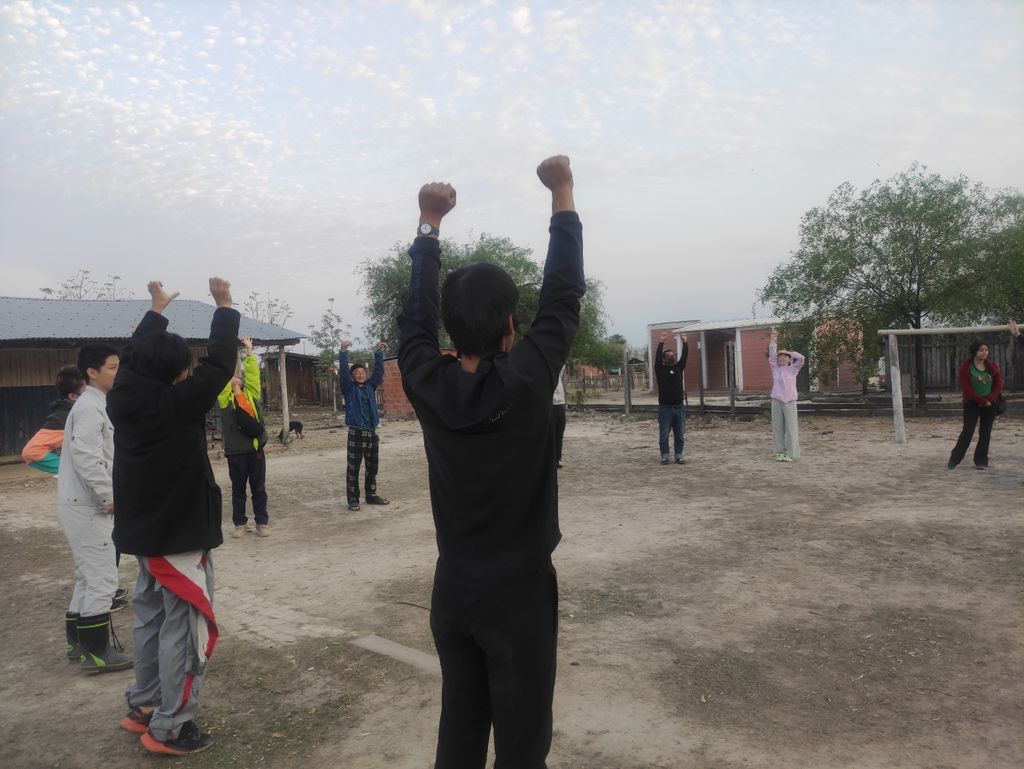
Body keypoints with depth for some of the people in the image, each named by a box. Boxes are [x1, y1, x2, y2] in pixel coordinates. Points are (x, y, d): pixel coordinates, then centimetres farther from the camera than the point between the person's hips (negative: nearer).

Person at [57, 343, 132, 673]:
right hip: (86, 507, -11)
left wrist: (107, 496, 15)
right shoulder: (90, 407, -16)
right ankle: (96, 652, 3)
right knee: (102, 577, -5)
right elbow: (85, 457, -26)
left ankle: (78, 641, 29)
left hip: (84, 504, 11)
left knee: (89, 575, 18)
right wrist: (110, 496, -20)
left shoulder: (93, 405, 16)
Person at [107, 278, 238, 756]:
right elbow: (219, 363, -20)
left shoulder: (123, 400, -2)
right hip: (182, 537, -8)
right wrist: (224, 306, -10)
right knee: (183, 630, 1)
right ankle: (169, 728, 10)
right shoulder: (178, 404, -22)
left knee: (151, 619, 21)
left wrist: (157, 310, 25)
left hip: (145, 534, 8)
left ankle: (143, 708, 33)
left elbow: (134, 357, 14)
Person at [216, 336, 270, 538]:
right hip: (236, 451, -2)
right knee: (238, 489, 8)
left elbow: (252, 371, 6)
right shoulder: (224, 397, 3)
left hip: (256, 449, 2)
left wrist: (249, 350, 8)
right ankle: (239, 524, 18)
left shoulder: (251, 394, 10)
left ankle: (262, 522, 15)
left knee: (259, 488, 7)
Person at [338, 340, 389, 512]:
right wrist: (343, 351, -20)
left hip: (372, 433, 5)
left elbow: (379, 370, 6)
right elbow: (343, 371, -12)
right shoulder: (349, 388, 0)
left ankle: (371, 495, 24)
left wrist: (379, 352, 0)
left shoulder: (370, 386, 11)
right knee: (353, 468, -2)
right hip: (356, 434, -5)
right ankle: (353, 499, 3)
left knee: (372, 467, 12)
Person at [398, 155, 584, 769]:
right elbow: (565, 293, -9)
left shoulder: (426, 384, -8)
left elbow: (418, 312, 7)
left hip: (452, 591, 5)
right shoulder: (526, 381, -18)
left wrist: (430, 224, 16)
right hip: (519, 591, -4)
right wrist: (562, 194, 1)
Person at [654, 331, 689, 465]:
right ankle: (664, 457, 10)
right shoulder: (660, 369, 0)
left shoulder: (678, 367, 11)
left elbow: (684, 356, 3)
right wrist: (661, 342, -17)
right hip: (665, 408, -3)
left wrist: (684, 342, -4)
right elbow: (657, 357, -12)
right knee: (664, 435, 1)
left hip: (679, 408, 4)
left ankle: (679, 456, 14)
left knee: (679, 435, 7)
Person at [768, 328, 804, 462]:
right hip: (776, 401, 2)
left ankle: (791, 453, 3)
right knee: (777, 428, 4)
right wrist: (773, 339, -7)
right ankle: (779, 452, 12)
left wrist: (788, 351, -1)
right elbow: (771, 355, 0)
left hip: (790, 402, -2)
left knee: (791, 428, -2)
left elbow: (801, 358, -10)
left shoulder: (793, 369, 4)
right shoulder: (775, 369, 9)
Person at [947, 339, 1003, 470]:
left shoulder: (992, 366, 3)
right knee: (968, 431, -6)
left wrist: (989, 399, -13)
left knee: (985, 433, 5)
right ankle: (954, 459, 2)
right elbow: (966, 388, -13)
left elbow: (998, 385, 1)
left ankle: (981, 461, 11)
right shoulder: (966, 367, -9)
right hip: (972, 404, -4)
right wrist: (982, 400, -16)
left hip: (989, 404, 4)